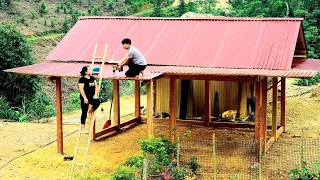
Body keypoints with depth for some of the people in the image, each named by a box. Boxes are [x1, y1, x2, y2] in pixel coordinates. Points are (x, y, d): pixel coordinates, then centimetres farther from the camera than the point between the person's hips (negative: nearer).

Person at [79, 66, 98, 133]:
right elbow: (81, 89, -14)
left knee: (91, 112, 10)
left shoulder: (92, 78, 10)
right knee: (84, 113, -1)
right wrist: (85, 98, -18)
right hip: (85, 99, -7)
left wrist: (95, 94, -2)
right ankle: (83, 128, 4)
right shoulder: (82, 79, -10)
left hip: (92, 98, 7)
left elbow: (96, 86, 12)